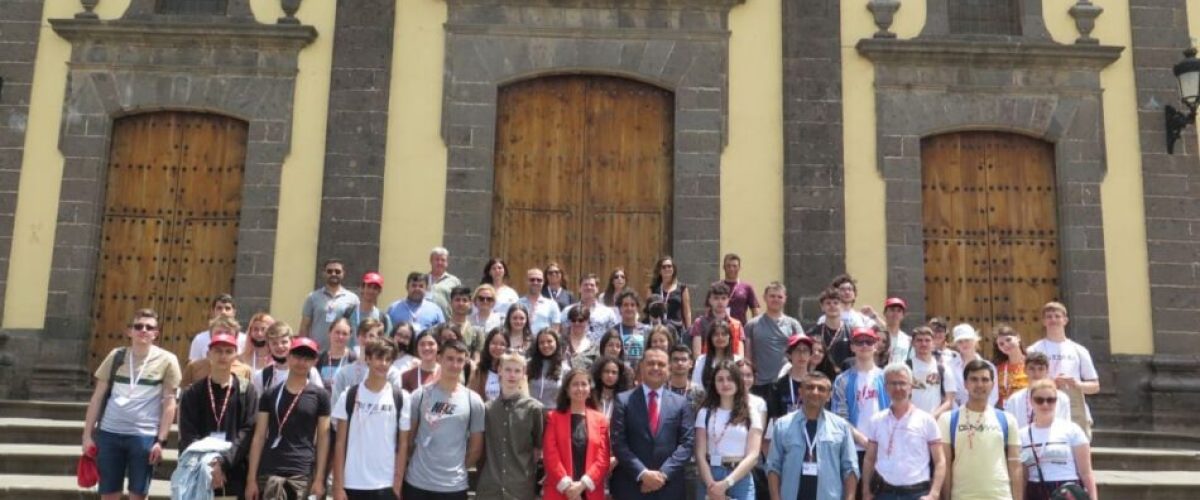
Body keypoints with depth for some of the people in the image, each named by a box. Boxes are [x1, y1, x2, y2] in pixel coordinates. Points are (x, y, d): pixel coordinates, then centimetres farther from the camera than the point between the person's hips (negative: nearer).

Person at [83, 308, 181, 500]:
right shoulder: (116, 356, 5)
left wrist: (161, 440, -7)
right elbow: (98, 397, 9)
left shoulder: (166, 360, -2)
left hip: (144, 436, -2)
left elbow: (169, 403, -2)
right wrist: (88, 434, 6)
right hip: (109, 433, 3)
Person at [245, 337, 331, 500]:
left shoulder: (320, 396, 4)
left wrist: (319, 478, -2)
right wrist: (251, 478, 2)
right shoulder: (270, 395, 7)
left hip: (303, 473, -1)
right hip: (270, 472, 1)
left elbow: (323, 438, 4)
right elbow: (259, 437, 7)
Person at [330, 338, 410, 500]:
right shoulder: (348, 396, 1)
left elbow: (403, 444, 1)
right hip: (352, 484, 1)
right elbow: (340, 443, 2)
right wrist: (338, 485, -3)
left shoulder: (401, 397, 0)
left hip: (386, 486, -1)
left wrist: (397, 486, -3)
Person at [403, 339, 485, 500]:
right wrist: (413, 462, 5)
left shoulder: (473, 401, -1)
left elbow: (476, 446, 6)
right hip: (417, 482, 0)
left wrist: (459, 468, 7)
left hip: (454, 486, 0)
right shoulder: (420, 395, -1)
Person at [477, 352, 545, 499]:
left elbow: (539, 447, 6)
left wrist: (528, 473, 4)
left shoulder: (534, 408, -1)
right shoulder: (486, 408, 4)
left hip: (521, 488, -1)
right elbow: (480, 446, 11)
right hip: (489, 487, 2)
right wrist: (481, 477, 6)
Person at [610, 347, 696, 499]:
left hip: (668, 487, 2)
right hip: (631, 486, -2)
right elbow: (618, 443, -4)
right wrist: (642, 473, -14)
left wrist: (664, 473, -11)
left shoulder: (681, 403, 9)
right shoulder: (624, 400, 3)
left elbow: (686, 443, 2)